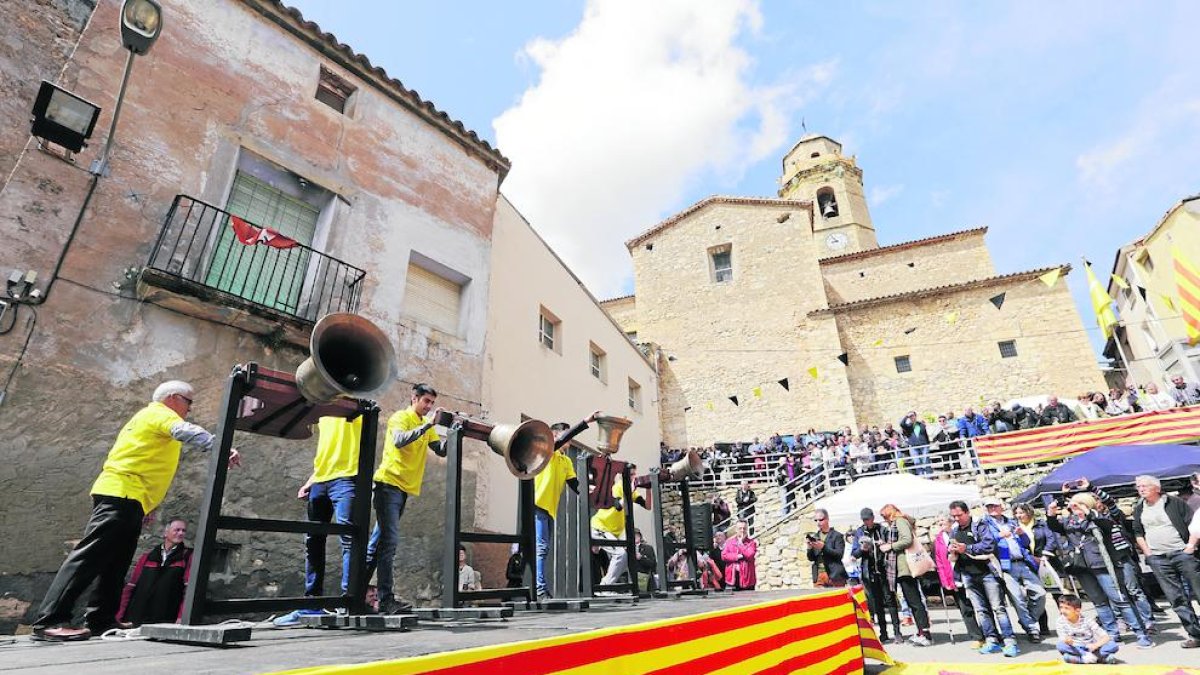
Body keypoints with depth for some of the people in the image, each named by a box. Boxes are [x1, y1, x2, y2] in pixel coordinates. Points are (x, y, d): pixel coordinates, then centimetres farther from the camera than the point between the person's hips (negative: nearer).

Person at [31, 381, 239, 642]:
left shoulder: (150, 418, 27)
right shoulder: (160, 412, -3)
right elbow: (187, 432, -26)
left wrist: (146, 507, 28)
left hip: (127, 499, 11)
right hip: (122, 494, -11)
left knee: (116, 563, 10)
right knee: (90, 556, -13)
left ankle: (100, 619, 12)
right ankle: (50, 621, -14)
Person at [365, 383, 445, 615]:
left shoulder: (425, 425, 16)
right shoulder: (400, 417, -5)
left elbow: (441, 450, 8)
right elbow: (400, 440, -25)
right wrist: (428, 425, -26)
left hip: (405, 488, 8)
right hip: (389, 484, -8)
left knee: (380, 541, 11)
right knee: (389, 540, -11)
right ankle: (386, 600, -10)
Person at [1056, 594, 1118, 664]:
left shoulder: (1087, 620, -10)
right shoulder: (1061, 622, -9)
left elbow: (1106, 637, -14)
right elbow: (1062, 640, -14)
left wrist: (1095, 645, -33)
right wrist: (1067, 641, -39)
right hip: (1076, 650, 0)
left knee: (1114, 645, -24)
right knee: (1061, 645, -34)